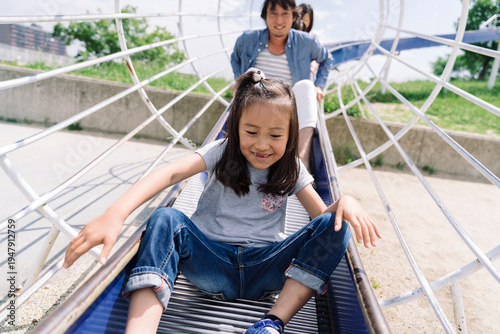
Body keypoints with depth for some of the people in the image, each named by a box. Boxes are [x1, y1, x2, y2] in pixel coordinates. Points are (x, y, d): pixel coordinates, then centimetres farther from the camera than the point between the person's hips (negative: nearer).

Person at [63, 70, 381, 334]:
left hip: (265, 269, 2)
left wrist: (346, 201, -23)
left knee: (333, 227, -18)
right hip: (213, 262, -1)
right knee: (166, 219, -28)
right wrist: (115, 214, -36)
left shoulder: (291, 169, 5)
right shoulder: (223, 152, -3)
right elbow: (171, 173, -20)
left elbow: (322, 214, 1)